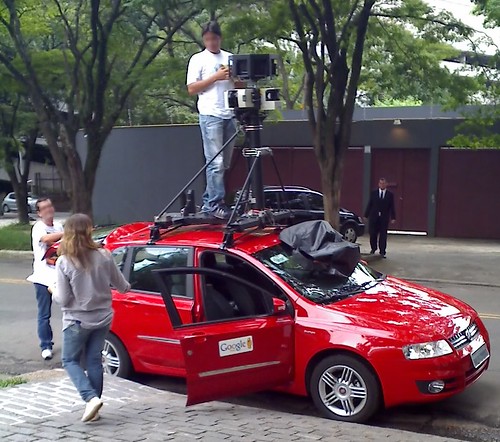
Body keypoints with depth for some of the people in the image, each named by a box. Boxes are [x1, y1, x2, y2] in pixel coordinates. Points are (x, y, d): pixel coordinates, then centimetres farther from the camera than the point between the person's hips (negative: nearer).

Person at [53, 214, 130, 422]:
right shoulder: (103, 256, -8)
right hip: (102, 318, 4)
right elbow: (120, 284, 4)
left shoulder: (64, 262, -17)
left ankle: (91, 398, -5)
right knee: (94, 360, 14)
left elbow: (63, 299, -14)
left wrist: (54, 291, 7)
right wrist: (127, 288, 27)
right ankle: (93, 404, 17)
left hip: (77, 321, -3)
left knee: (70, 360, 12)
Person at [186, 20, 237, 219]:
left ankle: (208, 202, 12)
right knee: (216, 162, -10)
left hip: (230, 115, 5)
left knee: (224, 163, 4)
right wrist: (216, 77, -9)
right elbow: (192, 88, -3)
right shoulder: (198, 59, 5)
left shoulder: (230, 58, 17)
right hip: (211, 115, -5)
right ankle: (215, 204, -7)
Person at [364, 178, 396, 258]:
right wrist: (366, 215, 1)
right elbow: (369, 205, 6)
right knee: (373, 234, 3)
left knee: (383, 235, 1)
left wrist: (393, 218, -4)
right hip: (374, 217, 1)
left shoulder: (390, 194, 5)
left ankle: (382, 252, 8)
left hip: (384, 217, -1)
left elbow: (392, 206, 3)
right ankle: (373, 248, 24)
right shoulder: (374, 193, 6)